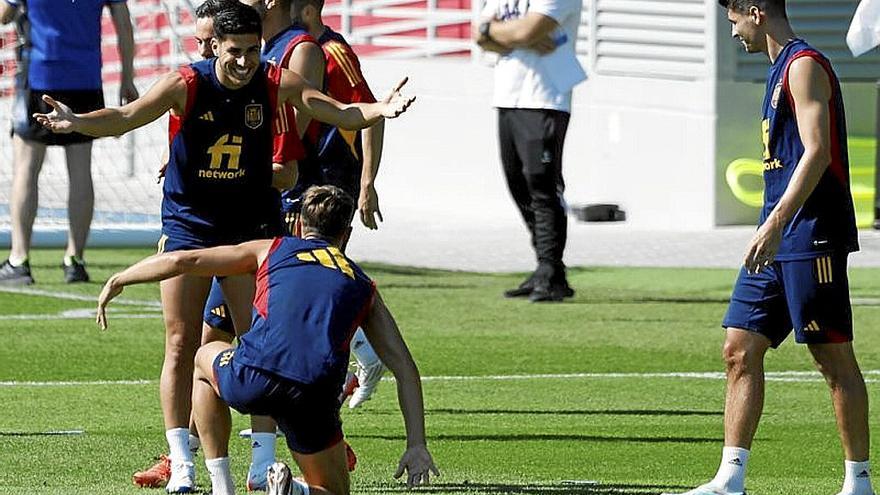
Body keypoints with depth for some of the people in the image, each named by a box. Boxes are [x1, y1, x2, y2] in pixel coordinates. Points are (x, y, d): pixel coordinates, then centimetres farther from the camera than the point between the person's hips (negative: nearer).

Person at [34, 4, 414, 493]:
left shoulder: (276, 84, -9)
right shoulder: (186, 84, -14)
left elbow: (337, 111, -11)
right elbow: (127, 117, -21)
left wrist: (379, 110, -31)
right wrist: (76, 121, -39)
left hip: (250, 227, 1)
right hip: (188, 226, -1)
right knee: (181, 346, -2)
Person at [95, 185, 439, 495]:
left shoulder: (271, 250, 22)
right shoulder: (364, 287, 26)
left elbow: (182, 261, 15)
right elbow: (405, 368, 19)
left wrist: (118, 281, 27)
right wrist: (417, 445, 17)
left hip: (251, 380, -1)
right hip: (314, 398, 1)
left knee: (206, 358, 36)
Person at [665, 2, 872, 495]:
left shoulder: (805, 65, -11)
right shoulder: (782, 67, 19)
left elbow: (817, 152, -21)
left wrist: (776, 224, -26)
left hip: (811, 235, -10)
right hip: (780, 241, 10)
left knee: (835, 358, -3)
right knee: (740, 351, 4)